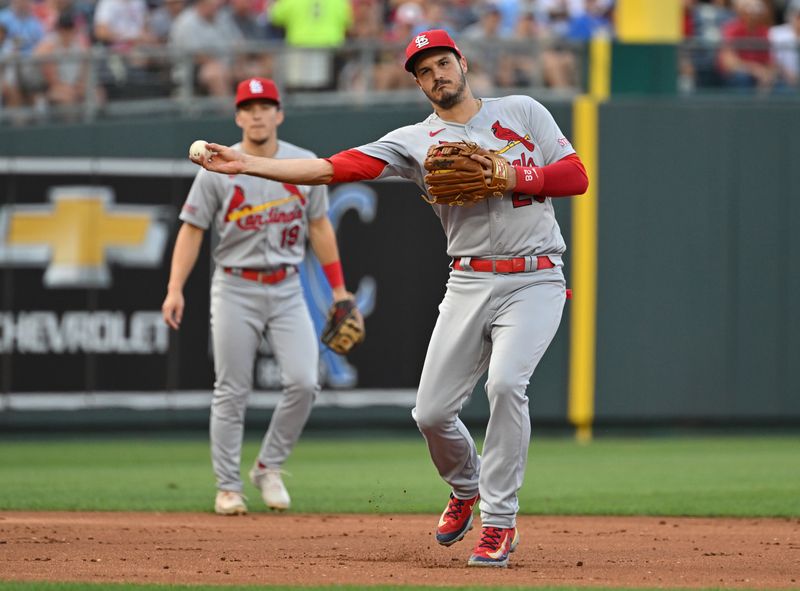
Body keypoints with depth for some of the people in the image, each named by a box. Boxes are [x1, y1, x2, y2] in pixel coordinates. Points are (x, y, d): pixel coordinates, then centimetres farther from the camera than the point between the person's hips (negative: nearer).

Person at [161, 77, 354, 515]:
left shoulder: (305, 165, 5)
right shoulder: (217, 169, -3)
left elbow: (319, 227, 12)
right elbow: (192, 230, -3)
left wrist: (338, 289, 9)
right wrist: (175, 289, -13)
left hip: (287, 290, 2)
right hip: (235, 290, -2)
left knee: (303, 382, -11)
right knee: (231, 393, 0)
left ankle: (269, 468, 8)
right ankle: (227, 487, 8)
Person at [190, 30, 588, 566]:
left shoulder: (523, 112, 7)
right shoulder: (416, 141, 7)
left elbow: (577, 177, 1)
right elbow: (333, 168, -3)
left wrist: (511, 176, -14)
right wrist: (246, 164, -12)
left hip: (534, 281, -3)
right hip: (470, 285, 3)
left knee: (505, 382, -26)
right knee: (432, 411, -4)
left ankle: (500, 521, -14)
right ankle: (467, 487, 30)